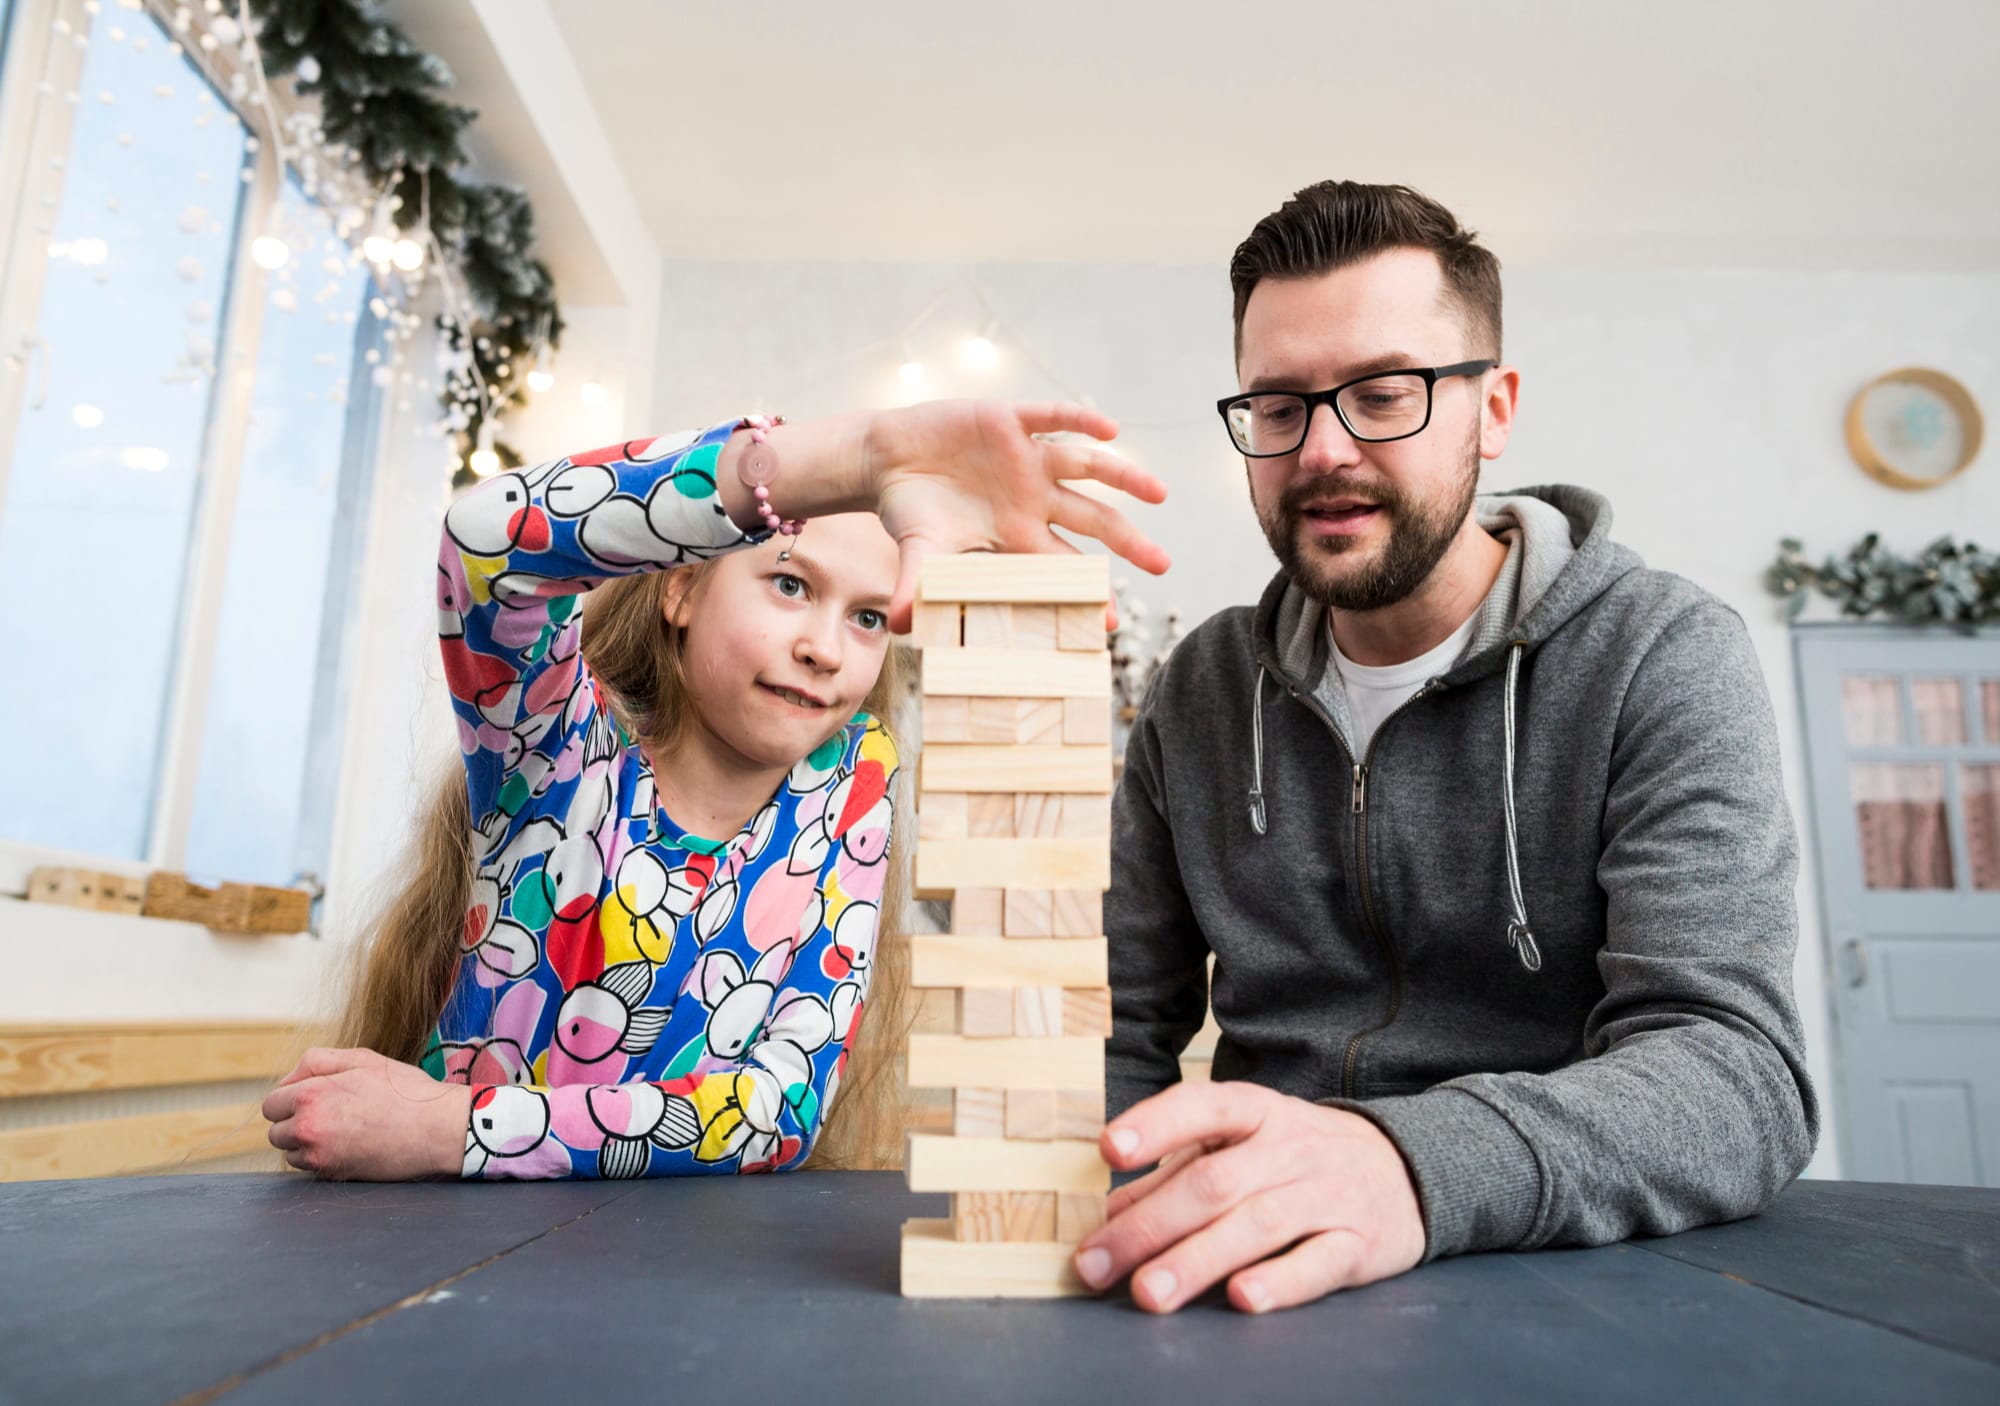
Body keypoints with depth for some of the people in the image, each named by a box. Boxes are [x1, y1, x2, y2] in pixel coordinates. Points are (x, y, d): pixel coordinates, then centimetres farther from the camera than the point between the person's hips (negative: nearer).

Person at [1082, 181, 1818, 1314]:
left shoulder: (1666, 658, -7)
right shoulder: (1201, 691, 4)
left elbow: (1738, 1073, -18)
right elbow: (1123, 1037, 6)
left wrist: (1414, 1166, -37)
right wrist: (1169, 1221, -14)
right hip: (1249, 1299, 3)